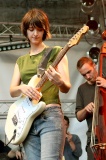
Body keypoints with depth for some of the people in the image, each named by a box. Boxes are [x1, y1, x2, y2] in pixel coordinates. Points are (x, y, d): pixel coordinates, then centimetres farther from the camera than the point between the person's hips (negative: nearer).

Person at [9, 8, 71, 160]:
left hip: (50, 115, -5)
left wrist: (59, 81, -26)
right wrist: (23, 87, -12)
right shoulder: (21, 60, 20)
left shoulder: (56, 52, 5)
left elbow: (66, 88, -2)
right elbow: (12, 90, 12)